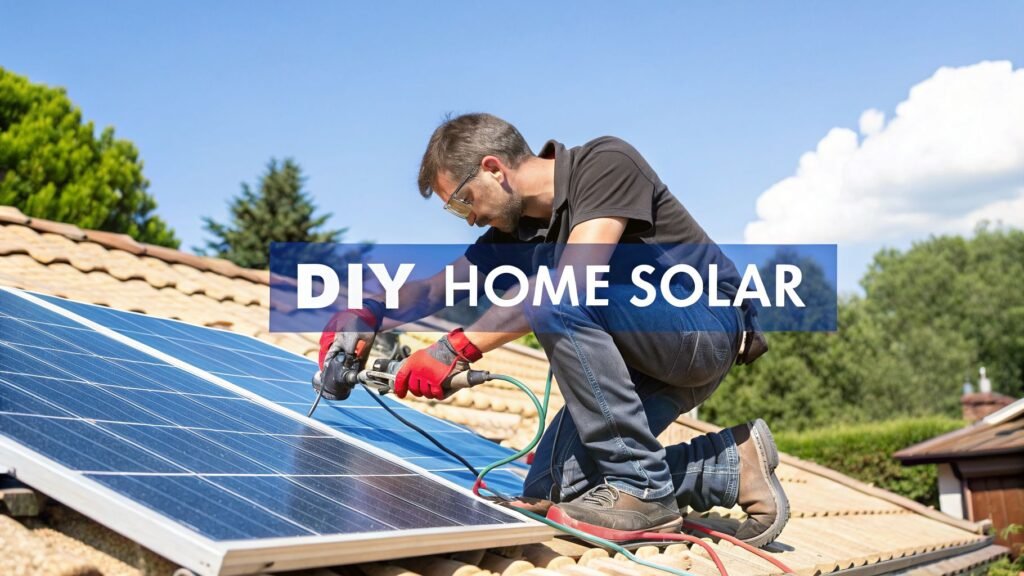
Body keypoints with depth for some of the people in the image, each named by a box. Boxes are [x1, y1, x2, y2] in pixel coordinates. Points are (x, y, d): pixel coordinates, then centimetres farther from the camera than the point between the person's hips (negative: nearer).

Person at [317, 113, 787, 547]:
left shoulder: (606, 163, -19)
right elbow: (439, 285, 8)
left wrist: (459, 348, -34)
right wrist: (368, 311, -12)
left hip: (708, 327, -8)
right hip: (644, 354, 9)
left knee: (561, 302, -31)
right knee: (549, 487, -2)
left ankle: (643, 491, -22)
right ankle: (731, 466, 5)